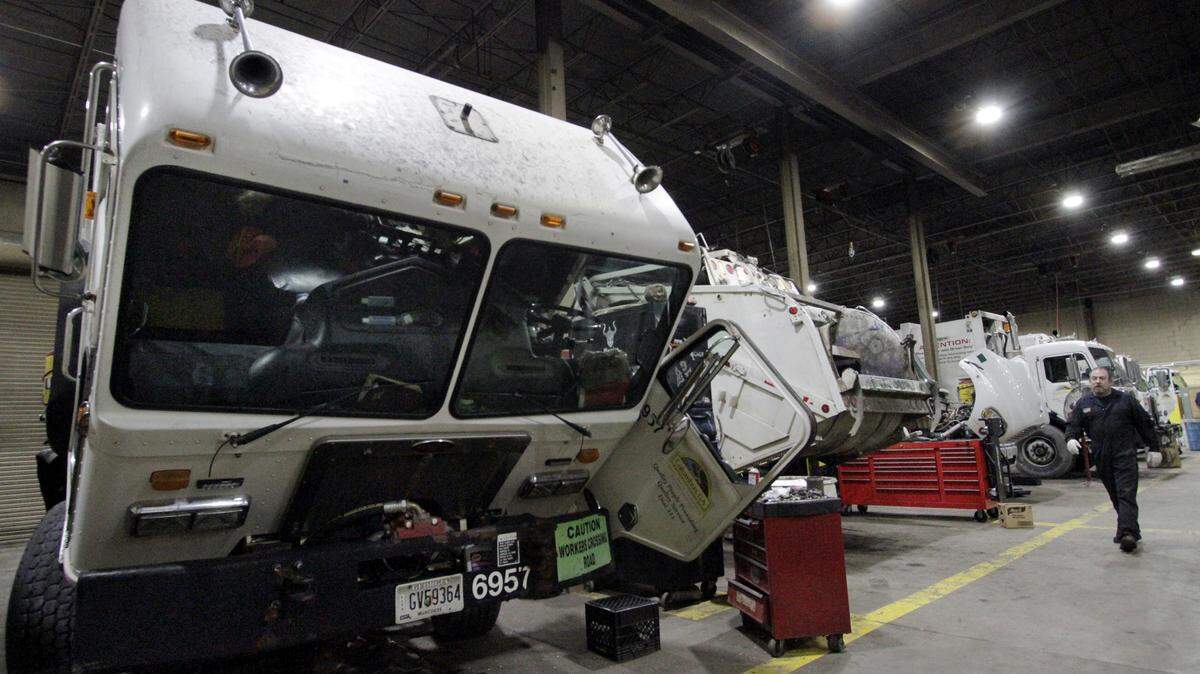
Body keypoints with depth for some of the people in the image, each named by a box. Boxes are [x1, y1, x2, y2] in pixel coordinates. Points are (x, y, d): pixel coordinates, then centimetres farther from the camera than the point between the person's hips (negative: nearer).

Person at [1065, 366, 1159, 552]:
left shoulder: (1125, 400, 6)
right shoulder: (1084, 403, 9)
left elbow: (1145, 424, 9)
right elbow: (1073, 424, 6)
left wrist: (1153, 448, 7)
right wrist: (1071, 438, -15)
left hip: (1125, 455, -3)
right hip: (1102, 458, 3)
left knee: (1126, 494, -10)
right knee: (1115, 497, 10)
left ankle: (1127, 534, -16)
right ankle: (1131, 530, 22)